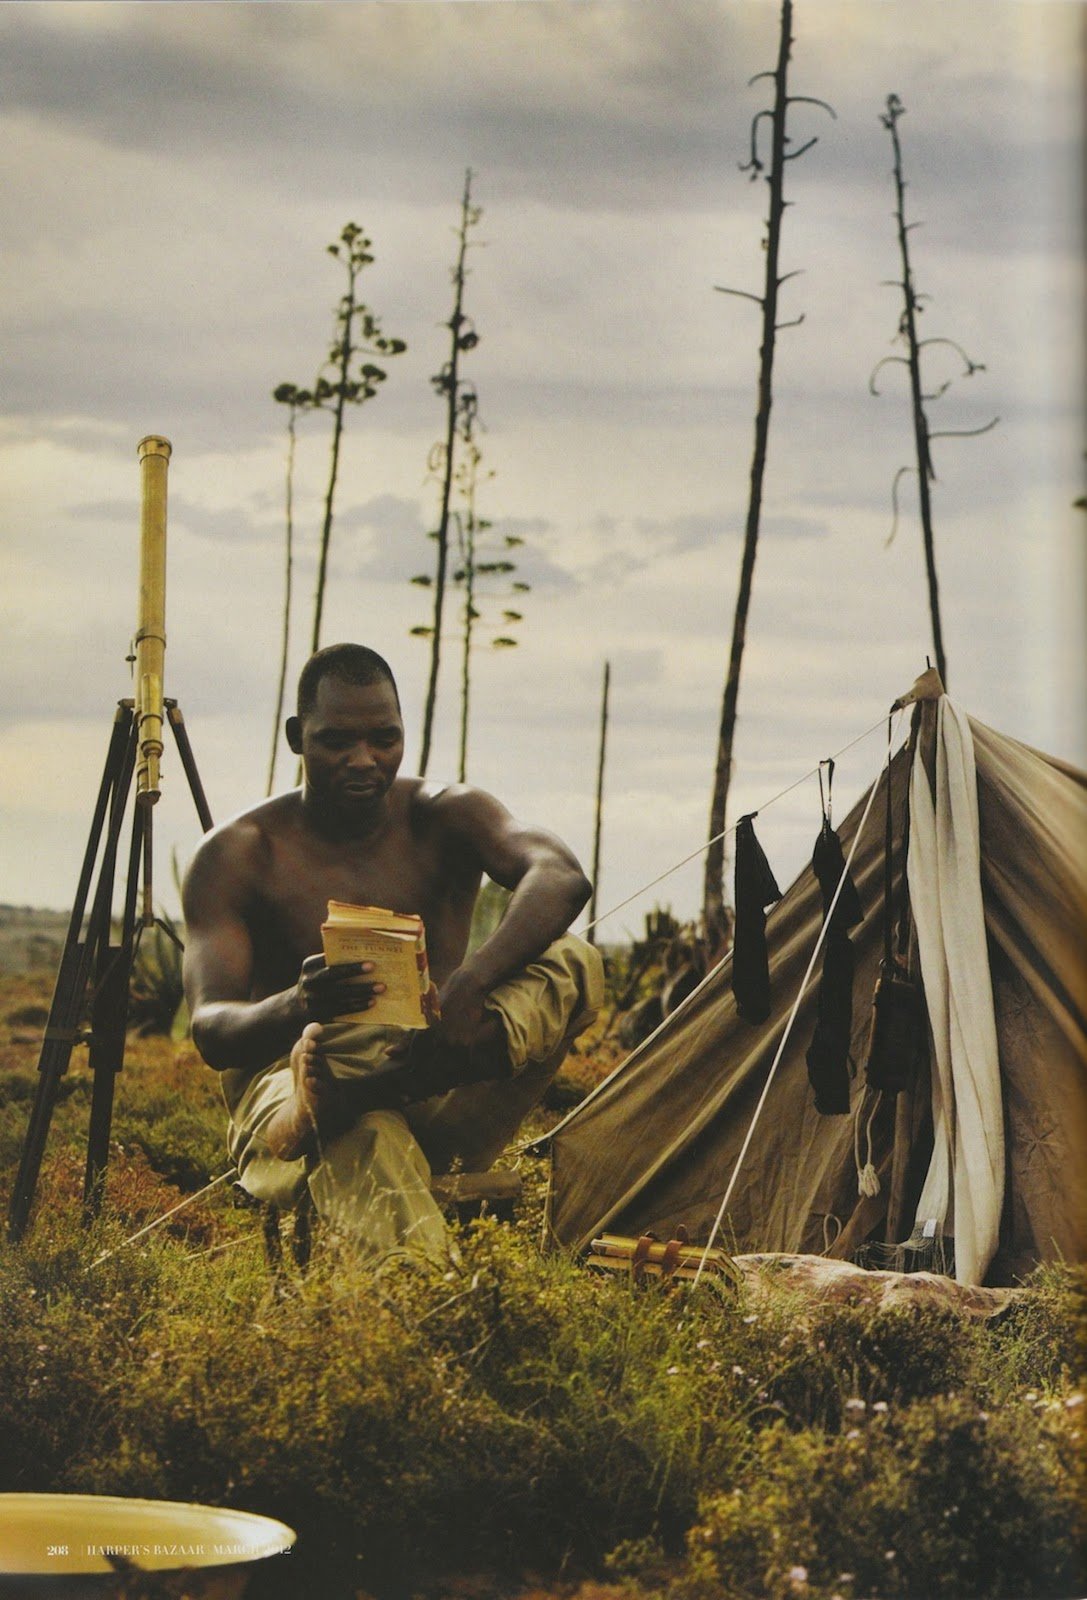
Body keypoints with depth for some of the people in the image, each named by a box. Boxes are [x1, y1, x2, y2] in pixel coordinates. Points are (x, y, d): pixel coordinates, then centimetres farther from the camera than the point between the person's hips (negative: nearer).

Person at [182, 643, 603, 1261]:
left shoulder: (443, 816, 3)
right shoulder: (237, 855, -2)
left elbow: (562, 878, -20)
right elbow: (211, 1033, -13)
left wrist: (470, 982, -40)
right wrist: (298, 1008, -39)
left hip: (432, 1100, 3)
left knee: (574, 964, -22)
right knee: (356, 1130, -41)